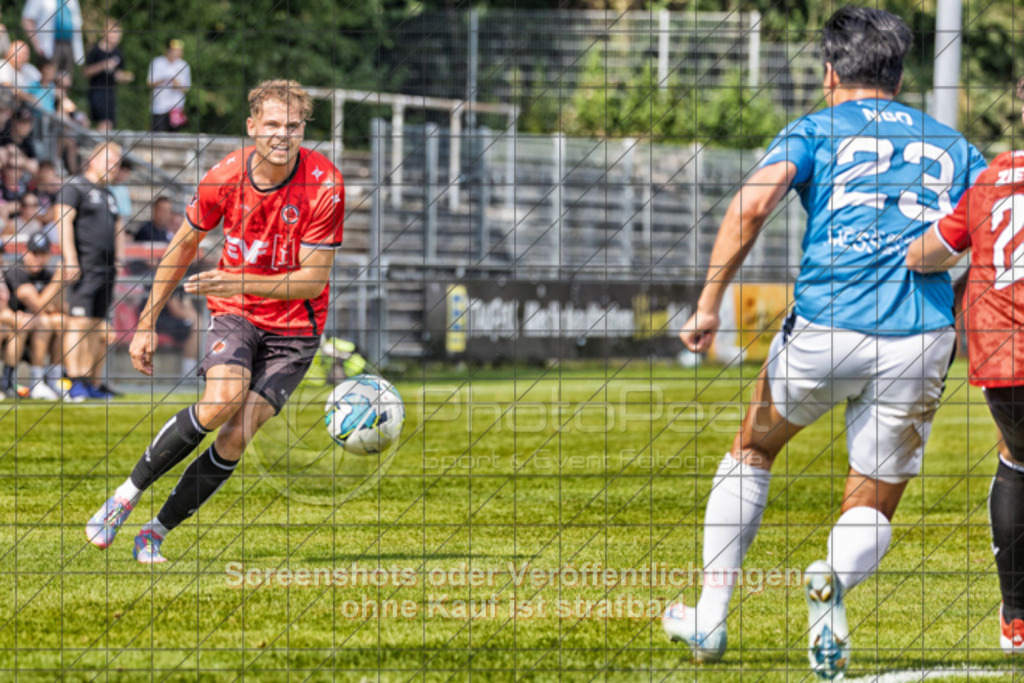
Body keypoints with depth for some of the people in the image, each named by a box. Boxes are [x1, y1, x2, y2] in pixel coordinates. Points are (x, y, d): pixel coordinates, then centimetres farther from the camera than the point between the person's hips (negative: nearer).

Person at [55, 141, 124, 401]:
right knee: (79, 323, -14)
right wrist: (70, 259, -18)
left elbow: (118, 228, 31)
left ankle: (88, 382, 8)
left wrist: (119, 257, 17)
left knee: (96, 327, 6)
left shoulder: (108, 196, 23)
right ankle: (74, 384, -19)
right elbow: (64, 220, -11)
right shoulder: (74, 187, -2)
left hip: (106, 269, 8)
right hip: (83, 267, -8)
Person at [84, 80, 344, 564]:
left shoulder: (324, 184, -17)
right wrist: (147, 322, 6)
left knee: (235, 438, -15)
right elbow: (184, 245, 6)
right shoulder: (224, 178, -10)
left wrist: (240, 282, -29)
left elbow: (313, 280, -17)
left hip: (294, 328, -1)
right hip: (234, 312, 1)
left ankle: (157, 532, 2)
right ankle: (127, 495, -11)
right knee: (222, 400, -28)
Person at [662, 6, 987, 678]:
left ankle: (712, 616, 24)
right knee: (873, 508, 13)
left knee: (753, 451, 26)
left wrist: (709, 304, -5)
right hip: (922, 341, 2)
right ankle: (835, 584, -22)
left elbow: (753, 202, -8)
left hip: (826, 327, -2)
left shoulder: (816, 131, 9)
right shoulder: (951, 145, 19)